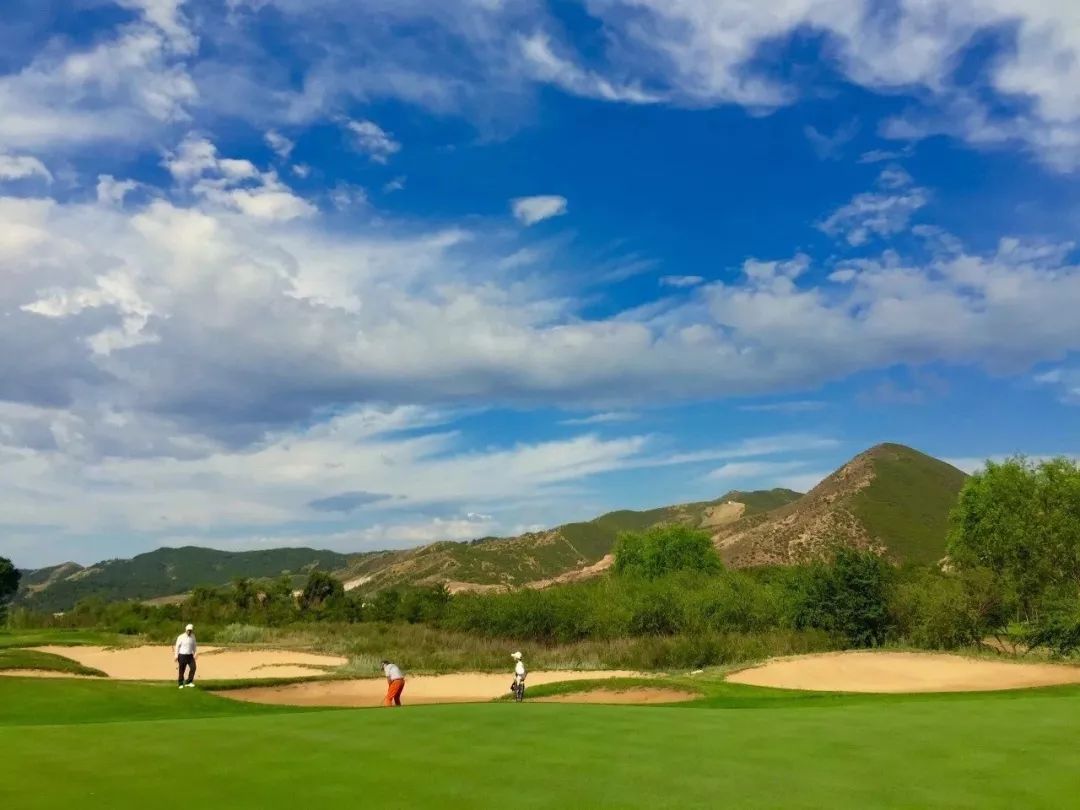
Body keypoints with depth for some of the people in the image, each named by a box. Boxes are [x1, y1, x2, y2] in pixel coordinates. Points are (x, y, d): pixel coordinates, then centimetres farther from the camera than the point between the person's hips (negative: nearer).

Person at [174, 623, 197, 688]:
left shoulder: (193, 636, 7)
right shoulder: (181, 637, -8)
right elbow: (177, 646, -7)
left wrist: (195, 653, 12)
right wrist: (176, 655, -13)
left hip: (190, 655, 4)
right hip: (182, 655, -4)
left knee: (193, 667, -12)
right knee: (181, 670, 1)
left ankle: (189, 682, -4)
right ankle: (181, 684, 14)